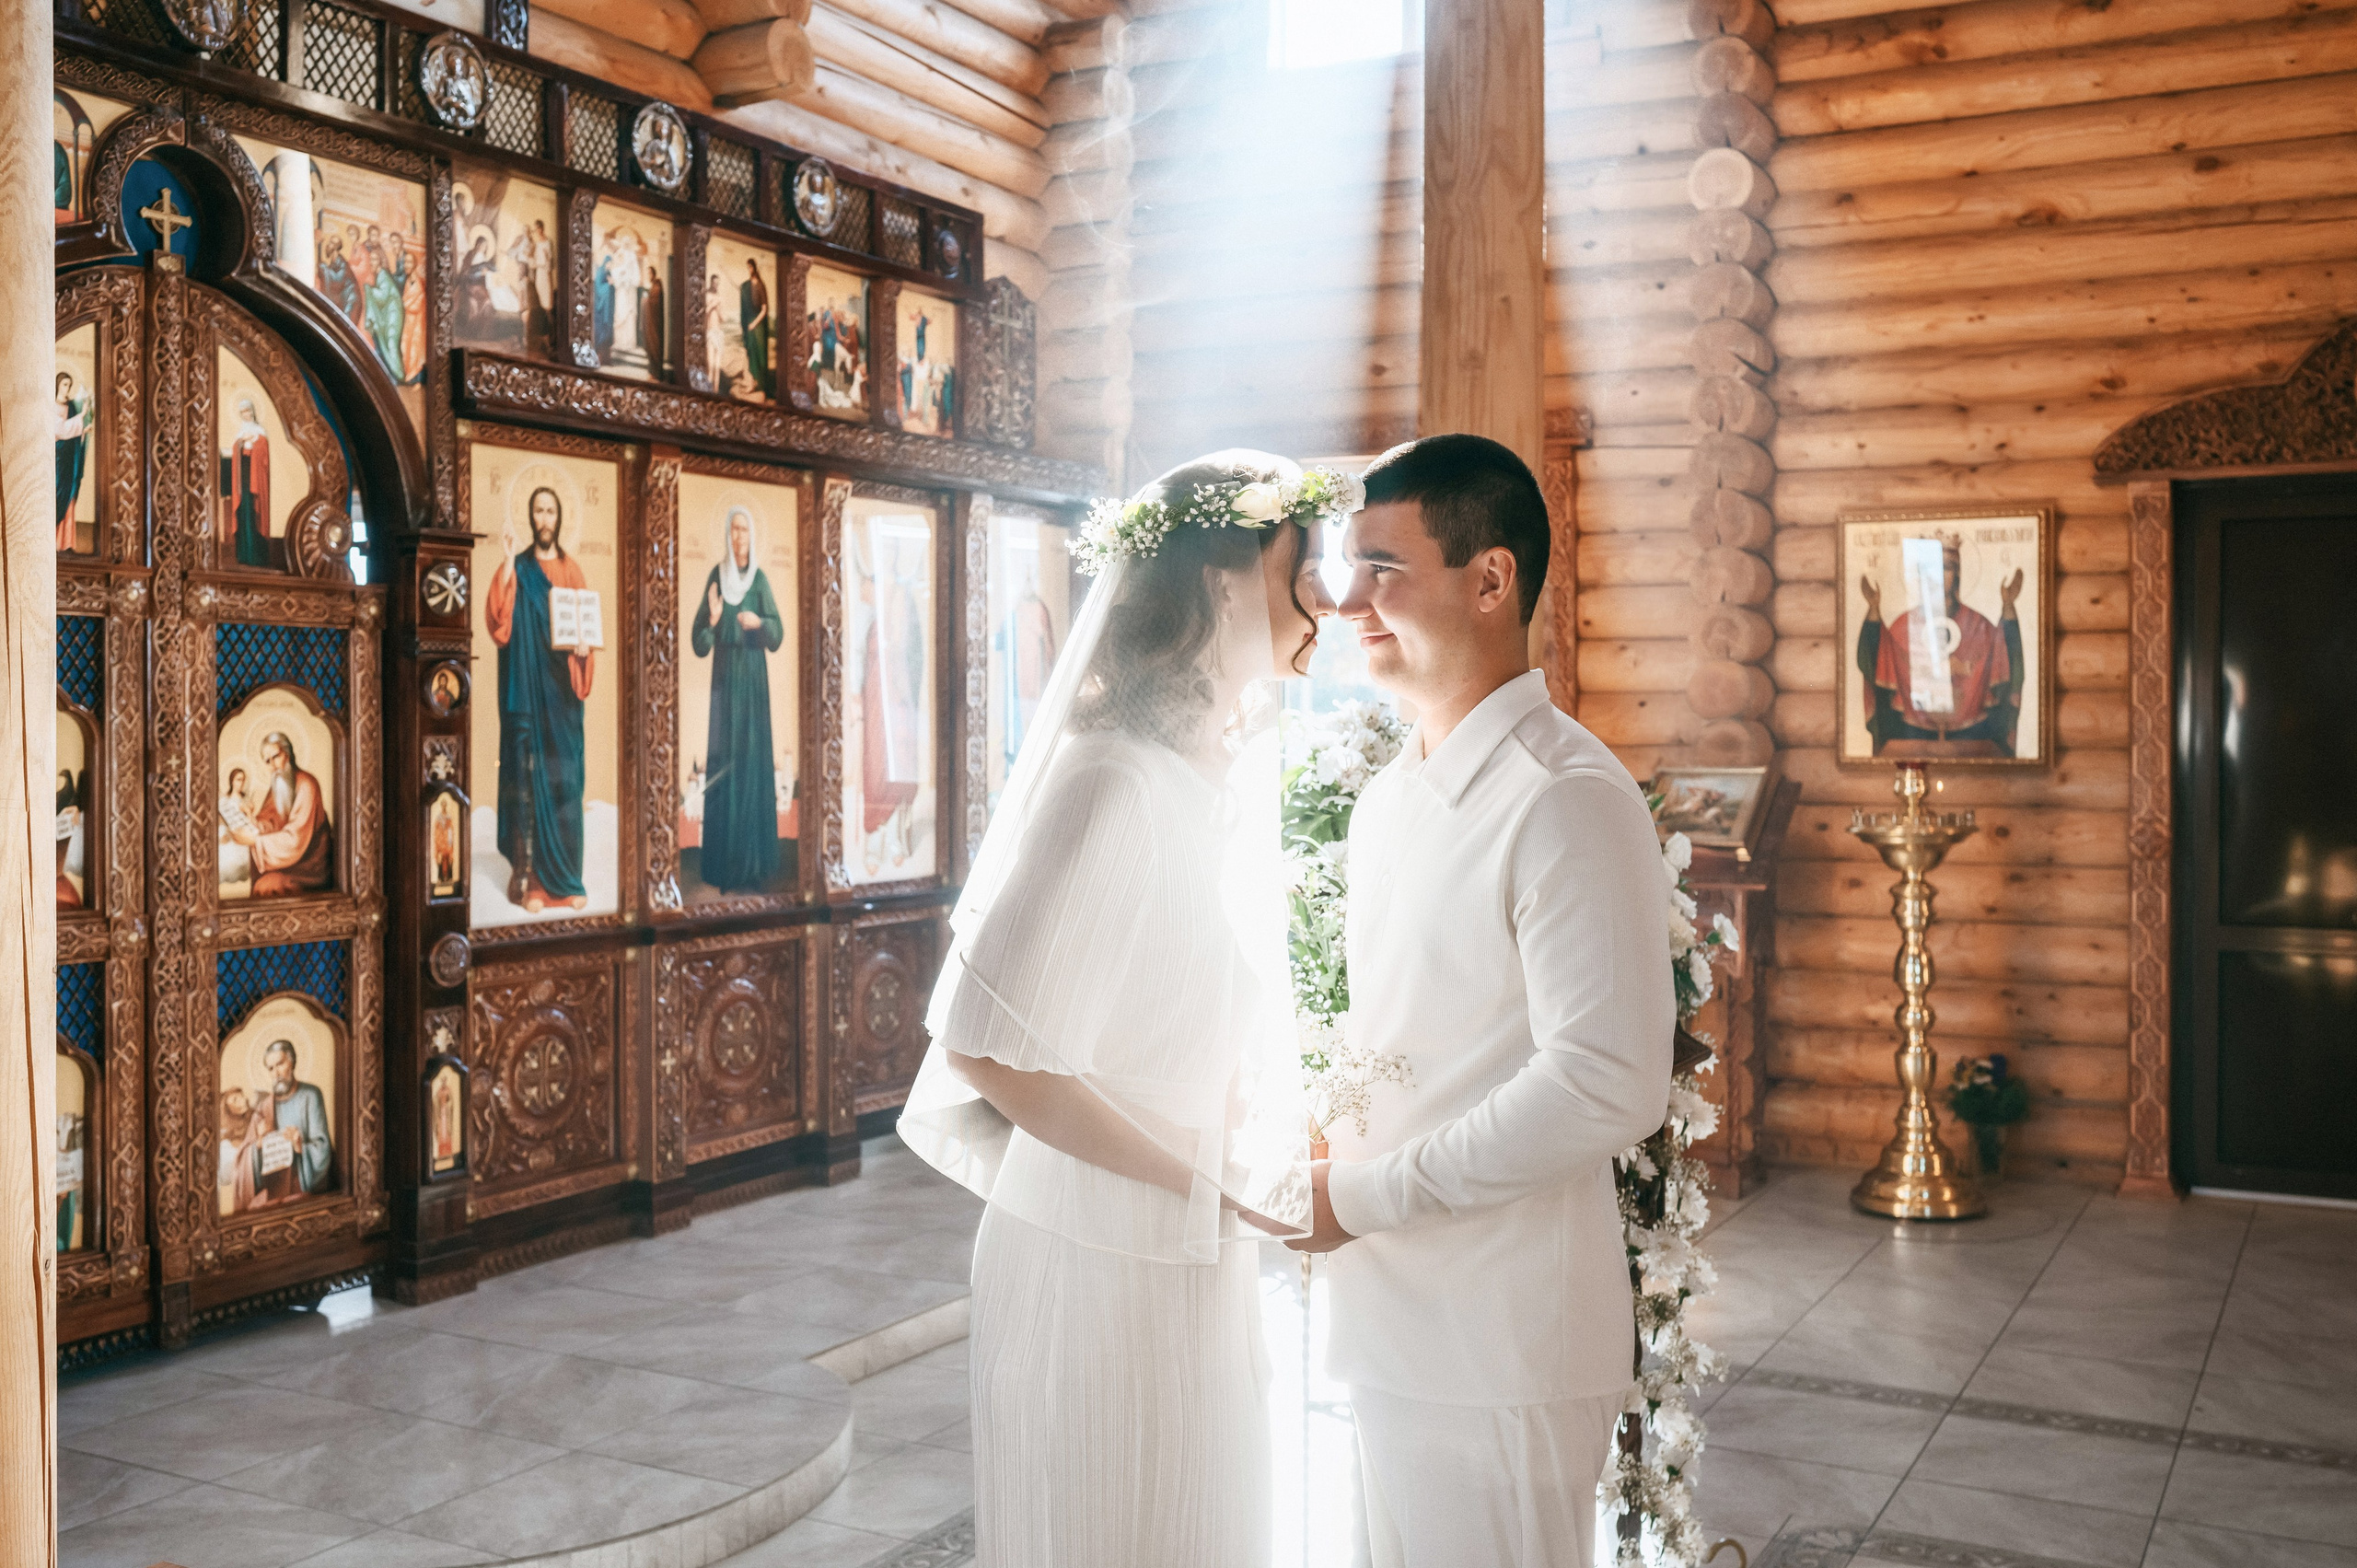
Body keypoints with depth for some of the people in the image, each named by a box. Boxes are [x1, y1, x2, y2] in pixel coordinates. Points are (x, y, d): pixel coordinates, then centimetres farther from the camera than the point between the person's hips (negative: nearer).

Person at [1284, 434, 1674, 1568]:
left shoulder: (1567, 802, -18)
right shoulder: (1388, 798, 12)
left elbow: (1608, 1088, -24)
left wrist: (1363, 1195, -19)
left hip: (1504, 1345, -8)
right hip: (1390, 1321, 8)